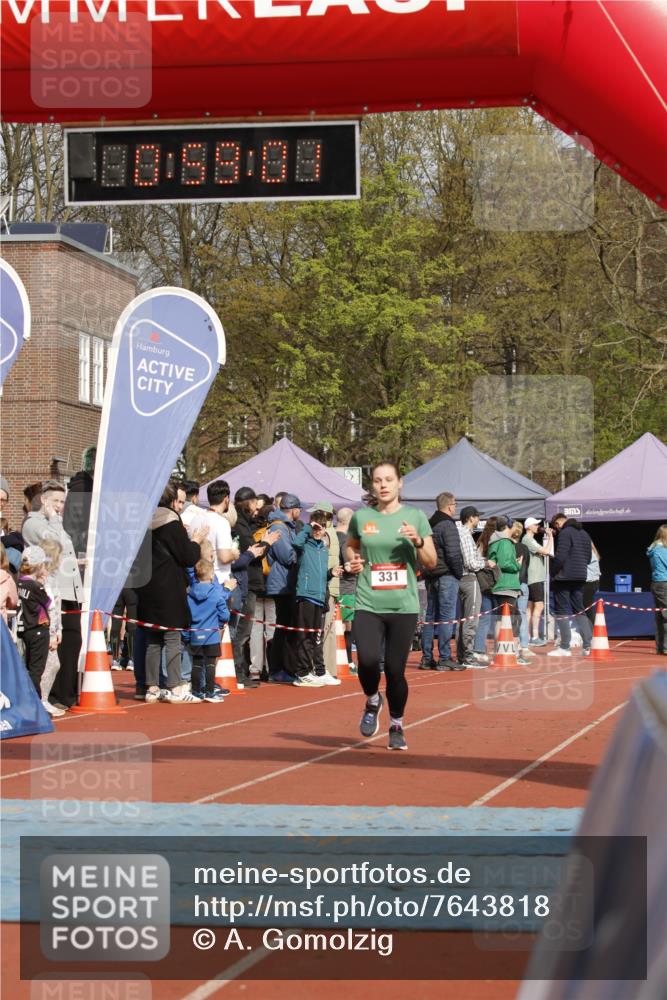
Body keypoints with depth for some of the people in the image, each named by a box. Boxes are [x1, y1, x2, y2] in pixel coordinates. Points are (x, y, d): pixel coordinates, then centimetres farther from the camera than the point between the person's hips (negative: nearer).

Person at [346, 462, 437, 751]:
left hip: (403, 606, 0)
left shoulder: (415, 517, 3)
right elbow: (350, 546, 25)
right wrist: (353, 561, 3)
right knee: (368, 661, -19)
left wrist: (418, 542, -13)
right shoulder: (361, 517, 5)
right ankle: (372, 702, 15)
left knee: (395, 669, -1)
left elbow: (431, 564, 6)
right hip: (368, 605, 0)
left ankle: (396, 726, 24)